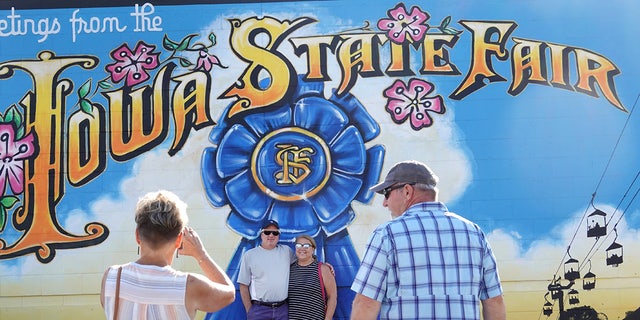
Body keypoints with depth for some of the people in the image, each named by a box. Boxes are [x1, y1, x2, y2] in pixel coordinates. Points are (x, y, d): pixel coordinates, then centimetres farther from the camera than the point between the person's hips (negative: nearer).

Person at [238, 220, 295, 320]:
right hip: (259, 309, -2)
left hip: (283, 308, 2)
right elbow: (244, 286, 2)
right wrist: (249, 311, -3)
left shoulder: (287, 251, 8)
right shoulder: (249, 255, 3)